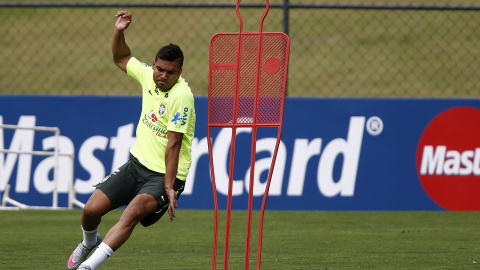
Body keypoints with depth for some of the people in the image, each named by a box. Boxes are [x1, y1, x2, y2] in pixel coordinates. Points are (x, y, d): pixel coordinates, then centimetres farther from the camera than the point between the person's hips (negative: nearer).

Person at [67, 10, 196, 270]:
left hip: (166, 175, -7)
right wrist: (119, 32, 5)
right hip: (138, 163, 7)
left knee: (133, 212, -32)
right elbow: (121, 58, 23)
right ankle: (89, 242, 33)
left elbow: (173, 144, -23)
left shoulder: (181, 95, -20)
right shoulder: (148, 75, 1)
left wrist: (169, 187, -24)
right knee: (91, 210, -2)